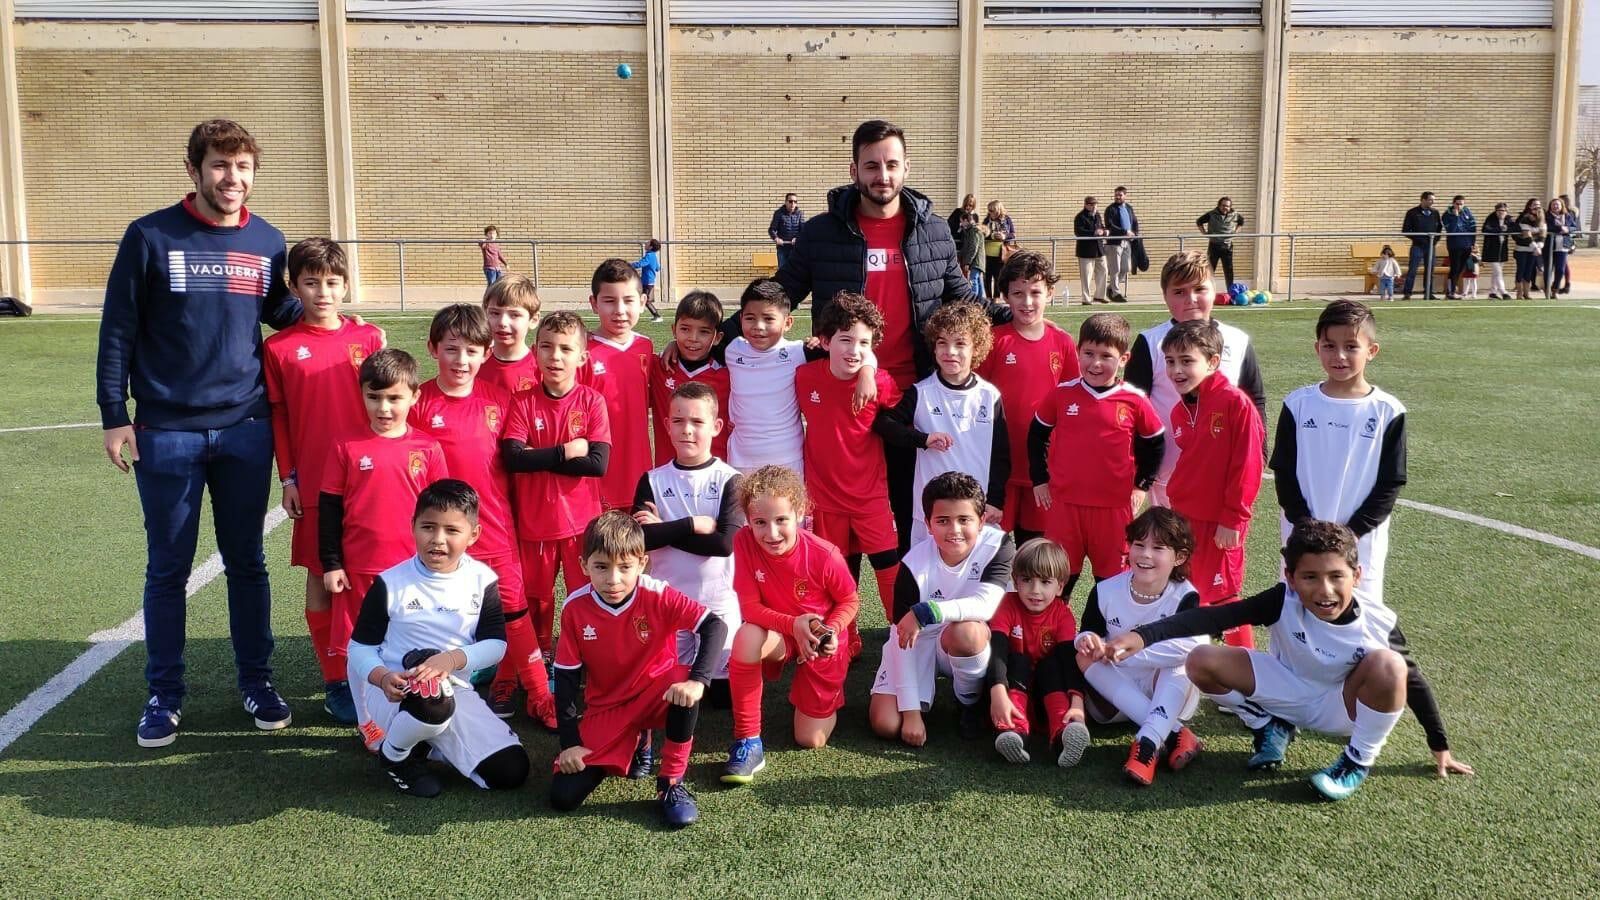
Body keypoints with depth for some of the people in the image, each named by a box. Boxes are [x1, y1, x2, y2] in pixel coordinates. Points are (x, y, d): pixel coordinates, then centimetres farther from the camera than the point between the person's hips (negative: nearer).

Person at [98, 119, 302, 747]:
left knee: (247, 562, 12)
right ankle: (164, 694, 22)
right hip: (166, 434, -2)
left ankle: (256, 681, 25)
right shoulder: (150, 237, -4)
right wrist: (114, 417, -4)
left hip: (246, 430, 2)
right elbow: (118, 331, -2)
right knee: (168, 569, 8)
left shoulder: (267, 241, 5)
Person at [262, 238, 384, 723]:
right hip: (315, 482, -1)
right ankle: (336, 683, 15)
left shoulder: (368, 338, 3)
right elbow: (278, 416, 4)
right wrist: (288, 478, 2)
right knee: (322, 578, 5)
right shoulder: (279, 347, 1)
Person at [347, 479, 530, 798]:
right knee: (433, 704, -41)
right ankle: (393, 754, -4)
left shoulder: (482, 580, -2)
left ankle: (426, 743, 14)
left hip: (453, 691, 4)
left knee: (510, 771, -11)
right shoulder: (390, 583, -7)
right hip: (393, 692, -3)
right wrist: (382, 677, -25)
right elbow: (360, 647, -2)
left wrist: (454, 658, -23)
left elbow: (496, 644, -3)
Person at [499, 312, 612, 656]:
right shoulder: (523, 402, -3)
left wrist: (539, 458, -16)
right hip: (534, 521, 1)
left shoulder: (592, 401, -6)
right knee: (537, 598, 15)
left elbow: (598, 463, -16)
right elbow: (512, 458, -15)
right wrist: (566, 451, -17)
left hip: (581, 519, -1)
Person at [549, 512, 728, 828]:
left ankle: (671, 784, -17)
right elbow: (566, 675, -6)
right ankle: (631, 744, 17)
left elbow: (715, 626, -27)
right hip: (604, 708, 2)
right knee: (563, 796, -13)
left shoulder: (658, 595, -19)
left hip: (656, 695, -2)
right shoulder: (575, 607, -13)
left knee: (686, 687, -38)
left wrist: (698, 681, -43)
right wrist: (570, 742, -8)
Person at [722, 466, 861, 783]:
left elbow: (850, 601, -9)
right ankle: (748, 743, -23)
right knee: (747, 637, -38)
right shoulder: (744, 542, -23)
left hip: (821, 642, -1)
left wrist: (831, 630, -28)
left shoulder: (824, 555, -27)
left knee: (811, 741, 0)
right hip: (778, 634, 1)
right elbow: (750, 608, -19)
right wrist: (793, 624, -34)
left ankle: (827, 700, 37)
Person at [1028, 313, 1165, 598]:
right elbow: (1037, 434, 10)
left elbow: (1155, 443, 9)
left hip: (1115, 506, 0)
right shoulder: (1061, 394, -3)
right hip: (1064, 502, 1)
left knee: (1112, 578, 11)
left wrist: (1142, 486, 7)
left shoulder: (1135, 400, -5)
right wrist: (1039, 479, 8)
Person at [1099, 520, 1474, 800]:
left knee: (1389, 666, -34)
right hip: (1286, 692, 1)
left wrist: (1440, 747, 2)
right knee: (1201, 661, -22)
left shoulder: (1378, 624, -24)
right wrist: (1142, 636, -47)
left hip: (1340, 708, -1)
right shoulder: (1284, 601, -26)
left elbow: (1412, 680, -8)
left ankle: (1358, 761, -8)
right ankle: (1271, 728, 6)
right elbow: (1215, 616, -35)